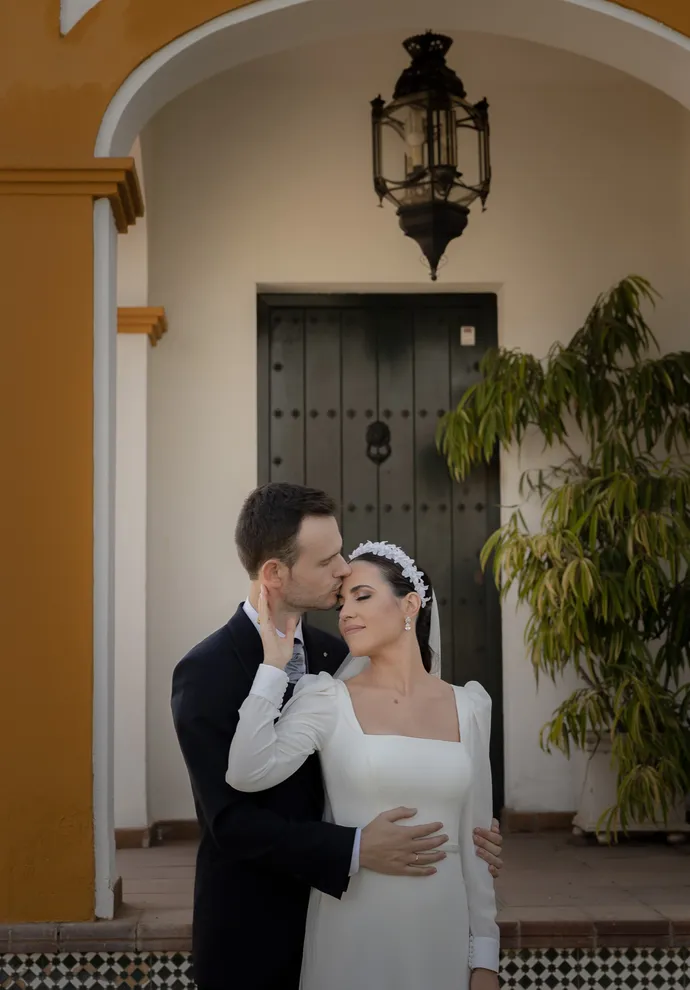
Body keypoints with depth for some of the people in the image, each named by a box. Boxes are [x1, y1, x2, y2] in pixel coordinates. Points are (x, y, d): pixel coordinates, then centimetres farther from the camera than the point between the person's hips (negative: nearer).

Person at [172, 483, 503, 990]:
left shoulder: (335, 655, 2)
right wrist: (357, 851, -28)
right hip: (249, 928, -5)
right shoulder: (206, 673, -16)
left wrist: (448, 827, -9)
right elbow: (233, 820, -21)